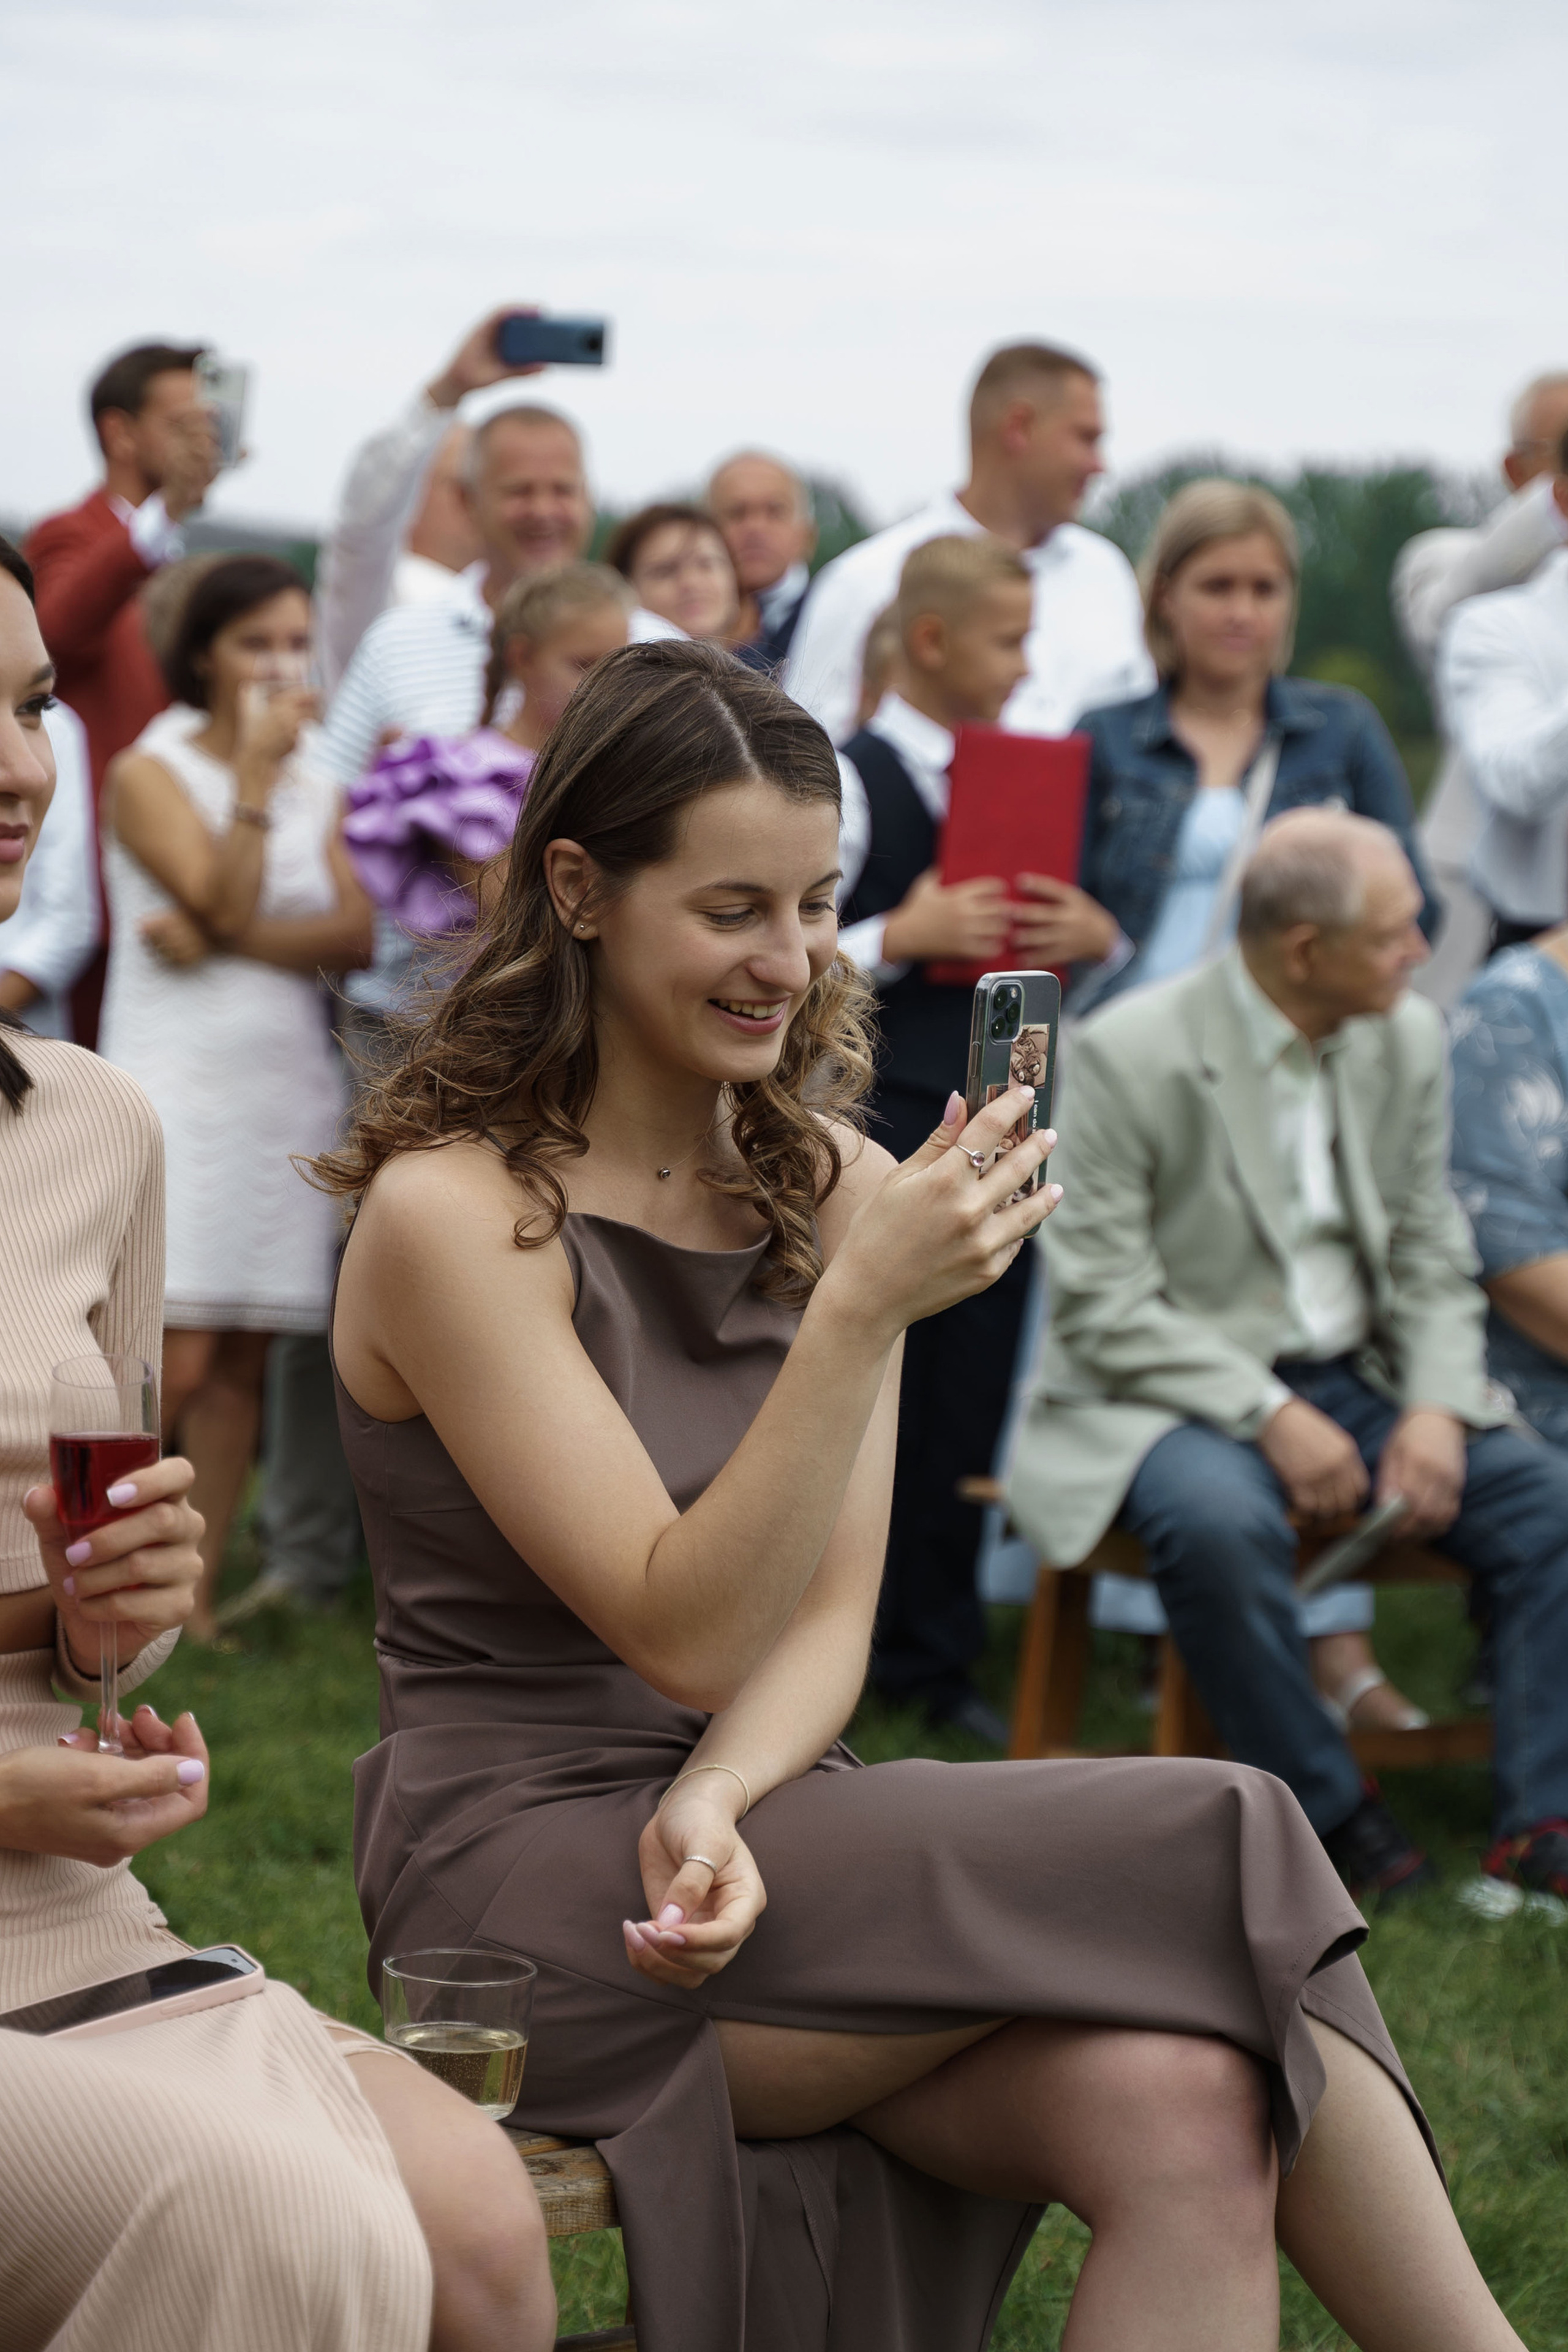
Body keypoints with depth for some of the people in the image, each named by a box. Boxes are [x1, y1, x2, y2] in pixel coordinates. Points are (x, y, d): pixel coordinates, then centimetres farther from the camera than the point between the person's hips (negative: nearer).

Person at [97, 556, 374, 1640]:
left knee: (242, 1361, 3)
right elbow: (226, 899, -14)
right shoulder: (151, 771, -1)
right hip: (178, 1079, -5)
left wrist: (222, 940, -12)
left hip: (291, 1088, 5)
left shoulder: (319, 784, 13)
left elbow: (356, 935, -1)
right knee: (173, 1358, -13)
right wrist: (257, 774, -15)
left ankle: (195, 1590, 8)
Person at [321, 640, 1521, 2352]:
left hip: (764, 1822, 5)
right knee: (1218, 1857, -21)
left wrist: (714, 1801, -16)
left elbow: (829, 1622, 5)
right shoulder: (450, 1212, -10)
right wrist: (860, 1310, -25)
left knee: (1186, 2115, -26)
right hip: (532, 1881, -5)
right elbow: (684, 1633, -15)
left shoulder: (832, 1186, 9)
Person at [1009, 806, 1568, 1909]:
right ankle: (1330, 1807, -16)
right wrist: (1270, 1416, -24)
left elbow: (1433, 1259, 8)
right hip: (1180, 1390, -5)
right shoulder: (1129, 1054, -13)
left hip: (1358, 1381, 5)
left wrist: (1435, 1406, -11)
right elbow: (1104, 1304, -15)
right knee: (1219, 1520, -37)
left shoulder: (1410, 1039, 4)